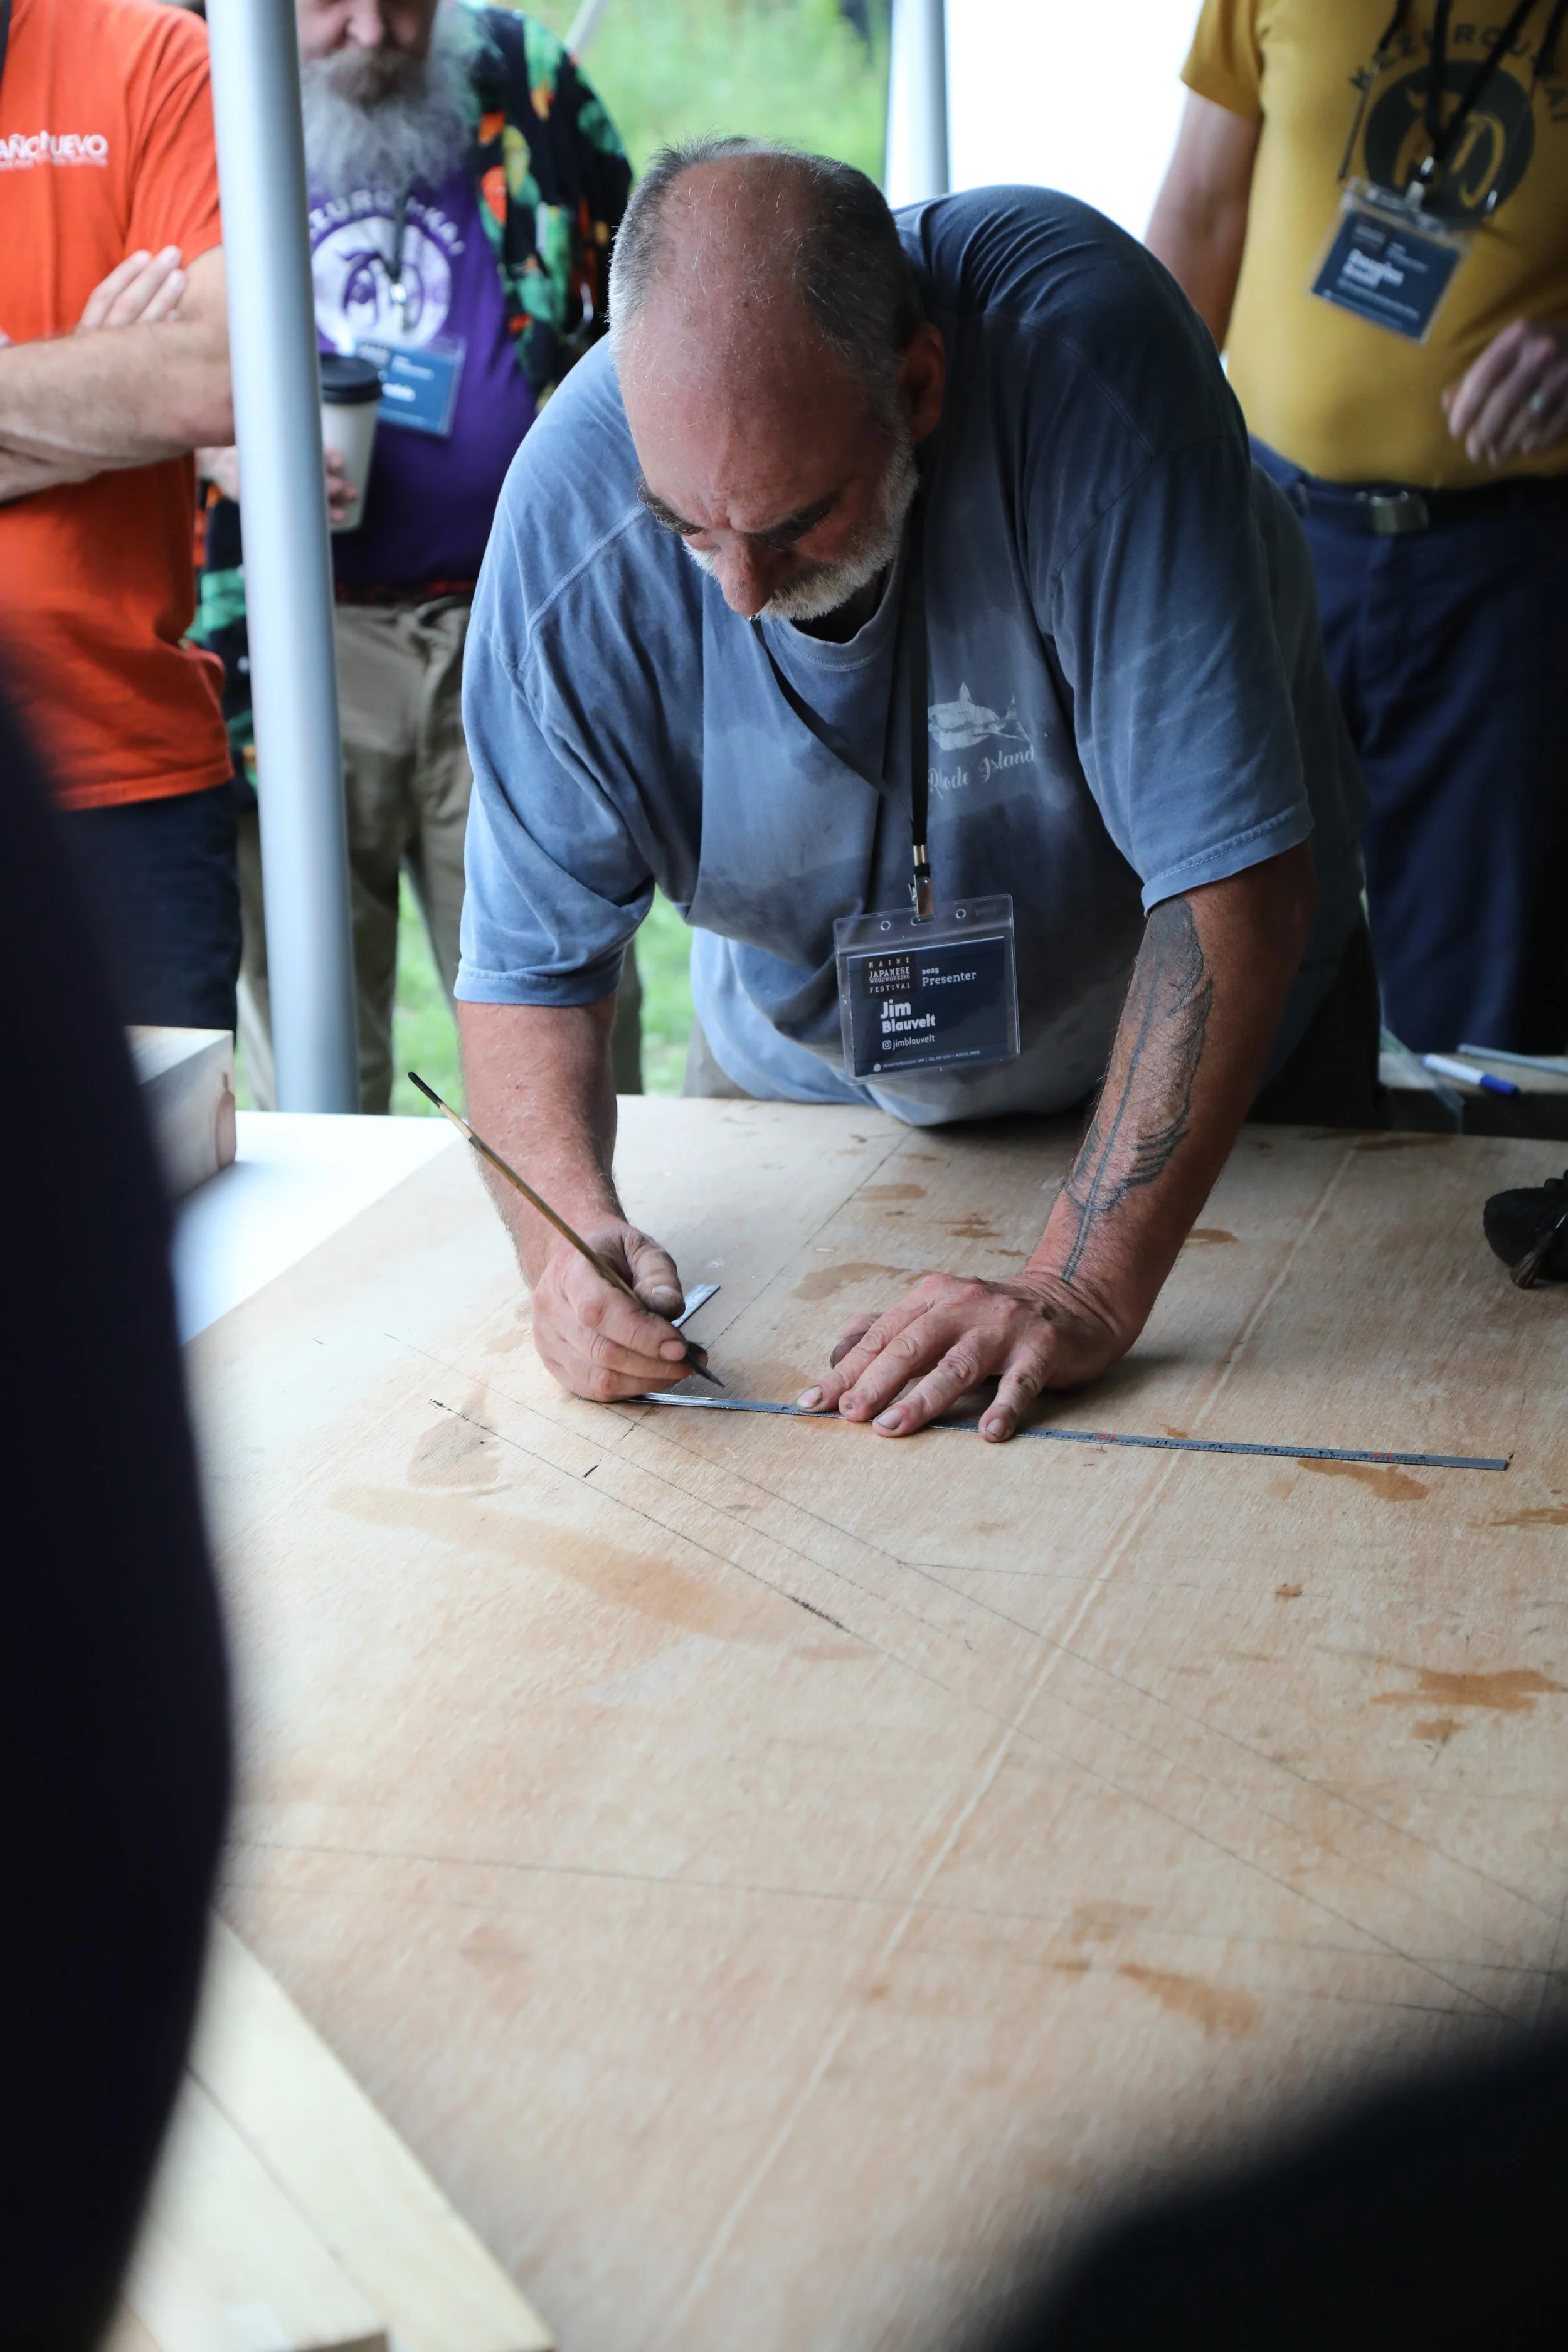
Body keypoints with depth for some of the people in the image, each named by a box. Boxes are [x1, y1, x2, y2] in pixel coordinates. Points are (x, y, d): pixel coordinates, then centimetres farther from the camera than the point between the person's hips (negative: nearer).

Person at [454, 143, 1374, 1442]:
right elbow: (532, 963, -19)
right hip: (818, 1087, 2)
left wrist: (1083, 1290, -41)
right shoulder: (574, 502, -28)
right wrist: (569, 1229, -39)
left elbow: (1229, 872, -37)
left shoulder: (1076, 344, -37)